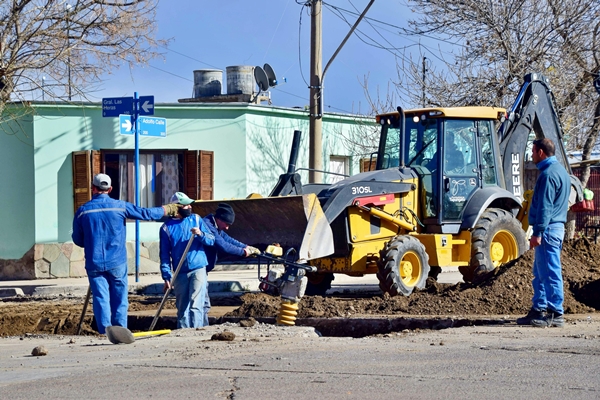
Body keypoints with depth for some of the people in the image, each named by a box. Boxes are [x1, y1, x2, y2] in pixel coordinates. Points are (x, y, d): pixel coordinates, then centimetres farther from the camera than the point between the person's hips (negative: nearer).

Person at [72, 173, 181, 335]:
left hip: (94, 263, 0)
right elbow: (146, 213, 5)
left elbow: (77, 239, 6)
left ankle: (105, 332, -3)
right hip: (117, 262, 0)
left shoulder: (83, 211, -2)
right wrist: (169, 209, 20)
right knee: (119, 299, 8)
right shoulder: (120, 206, -3)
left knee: (100, 299, 2)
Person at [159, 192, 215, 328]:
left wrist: (201, 234, -15)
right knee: (182, 309, 7)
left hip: (198, 269, -1)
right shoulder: (166, 228, 1)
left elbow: (212, 240, 6)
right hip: (180, 273, 1)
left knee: (195, 305, -14)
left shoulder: (196, 219, 6)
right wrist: (166, 277, -7)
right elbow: (164, 255, 1)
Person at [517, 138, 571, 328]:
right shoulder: (560, 170, 17)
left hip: (548, 229, -11)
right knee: (540, 273, 15)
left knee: (550, 273, -8)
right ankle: (539, 309, 19)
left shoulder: (548, 174, -15)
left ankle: (555, 314, -7)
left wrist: (538, 232, -20)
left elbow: (545, 207, -20)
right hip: (557, 226, 11)